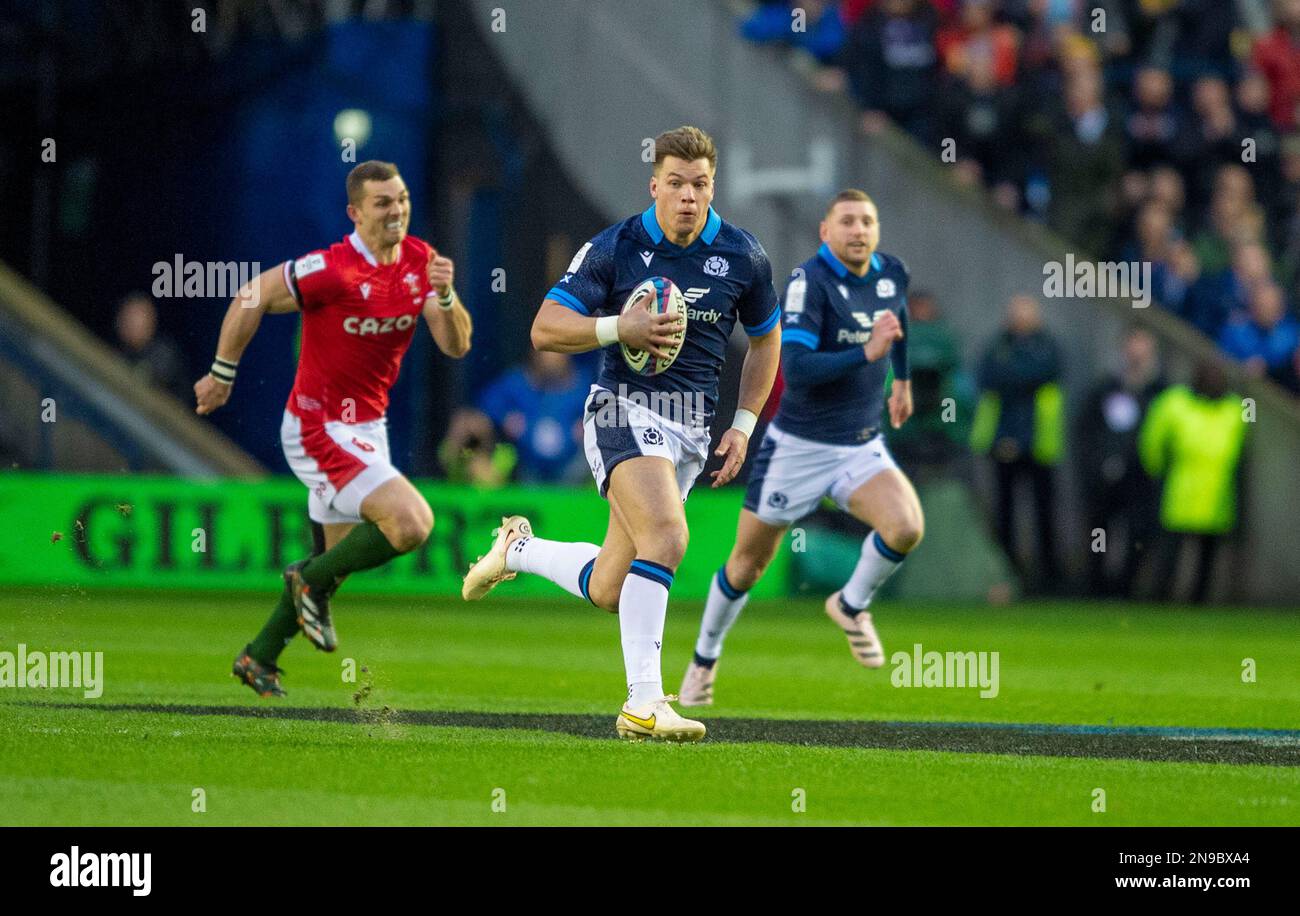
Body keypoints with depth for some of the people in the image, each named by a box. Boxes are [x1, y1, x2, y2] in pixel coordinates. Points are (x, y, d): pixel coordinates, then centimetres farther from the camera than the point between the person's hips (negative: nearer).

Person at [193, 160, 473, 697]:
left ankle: (259, 658, 34)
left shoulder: (420, 261, -1)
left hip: (366, 427, 8)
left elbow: (455, 345, -4)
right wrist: (222, 374, -6)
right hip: (320, 429, -8)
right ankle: (315, 582, 0)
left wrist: (445, 296, -24)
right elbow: (251, 299, -12)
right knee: (412, 522, -22)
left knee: (333, 560, 18)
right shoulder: (332, 269, -22)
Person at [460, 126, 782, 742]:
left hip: (692, 429, 4)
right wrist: (621, 328, -21)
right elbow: (545, 329, -5)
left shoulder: (743, 256, 2)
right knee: (667, 534, -30)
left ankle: (519, 549, 35)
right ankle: (644, 703, -29)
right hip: (626, 409, -4)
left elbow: (765, 340, 18)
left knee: (608, 590, 4)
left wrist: (744, 426, 9)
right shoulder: (614, 248, -6)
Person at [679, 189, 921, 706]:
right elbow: (795, 369, -29)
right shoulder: (809, 281, -19)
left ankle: (851, 606, 4)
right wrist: (866, 354, -35)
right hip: (797, 448, -4)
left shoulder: (891, 274, 0)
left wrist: (903, 379, 33)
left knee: (906, 526, -24)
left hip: (861, 449, 4)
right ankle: (705, 658, 35)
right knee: (748, 565, 9)